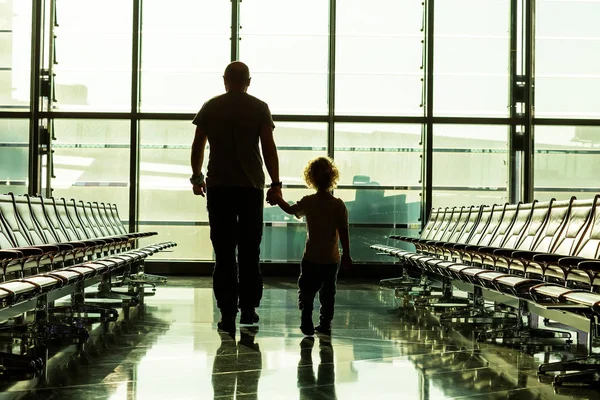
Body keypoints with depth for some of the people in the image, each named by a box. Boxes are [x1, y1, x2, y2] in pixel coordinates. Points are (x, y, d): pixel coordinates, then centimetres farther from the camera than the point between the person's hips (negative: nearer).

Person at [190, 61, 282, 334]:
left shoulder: (210, 107, 6)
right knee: (250, 250, 10)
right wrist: (276, 183, -1)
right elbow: (269, 147, -4)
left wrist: (196, 177, 21)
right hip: (251, 187, 0)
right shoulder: (259, 108, 2)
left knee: (224, 252, 1)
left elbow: (197, 146, 9)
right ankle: (248, 309, 13)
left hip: (218, 187, 1)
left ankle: (227, 314, -2)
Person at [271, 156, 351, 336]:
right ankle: (325, 324, 15)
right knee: (328, 293, 12)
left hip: (311, 258, -1)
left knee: (306, 291, 9)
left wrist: (278, 199, 31)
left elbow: (290, 209, 12)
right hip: (332, 259, 1)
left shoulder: (308, 202, -7)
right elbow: (343, 232, -8)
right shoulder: (339, 205, -8)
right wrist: (346, 254, 1)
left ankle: (307, 322, -5)